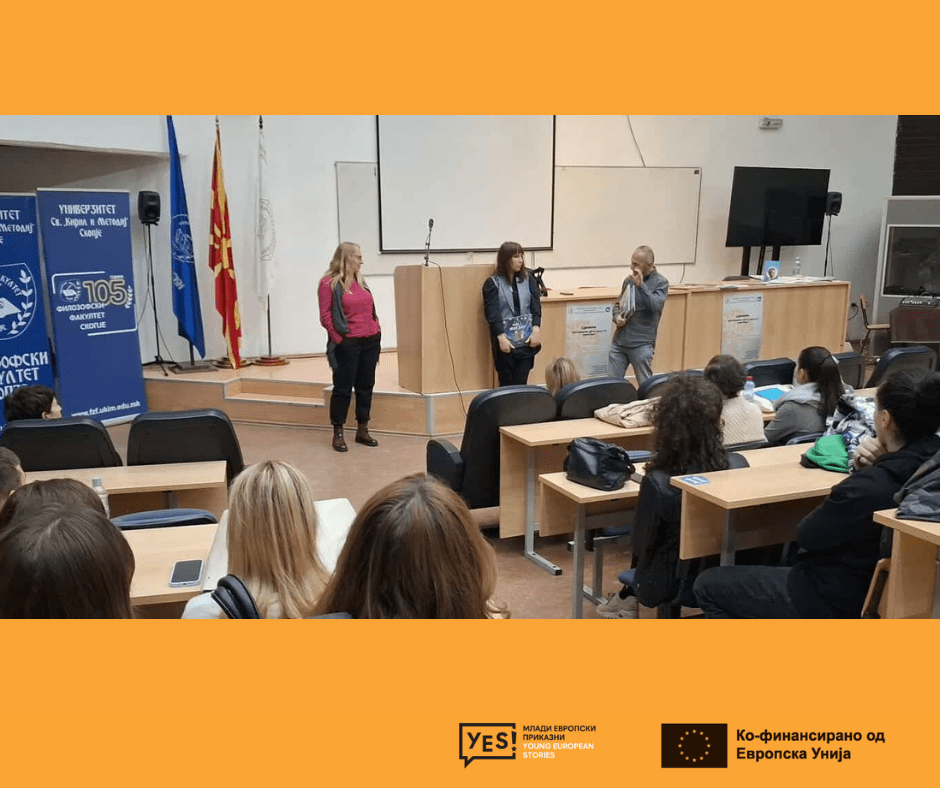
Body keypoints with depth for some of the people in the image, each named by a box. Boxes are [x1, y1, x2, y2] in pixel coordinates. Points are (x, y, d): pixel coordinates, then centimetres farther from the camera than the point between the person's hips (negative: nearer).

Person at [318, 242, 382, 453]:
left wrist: (377, 331, 9)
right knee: (343, 388, 1)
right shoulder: (329, 283, -7)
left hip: (371, 341, 6)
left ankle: (362, 430, 20)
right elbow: (325, 317, -9)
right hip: (347, 344, -6)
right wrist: (339, 339, -10)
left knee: (366, 386, 10)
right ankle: (338, 434, 9)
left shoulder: (360, 281, 13)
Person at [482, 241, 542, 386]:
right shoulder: (492, 284, 0)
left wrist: (536, 330, -9)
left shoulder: (528, 280, 10)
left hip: (526, 341, 3)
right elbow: (491, 313, -6)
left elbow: (536, 306, 5)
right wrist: (501, 337, -16)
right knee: (507, 384, 2)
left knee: (521, 383, -1)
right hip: (505, 342, -2)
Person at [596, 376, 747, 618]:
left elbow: (642, 545, -15)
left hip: (673, 582, -3)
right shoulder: (739, 465, -18)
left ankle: (628, 599, 47)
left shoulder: (658, 482, -29)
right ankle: (629, 597, 47)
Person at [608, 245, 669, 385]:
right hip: (619, 341, 5)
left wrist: (641, 285, -20)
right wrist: (617, 317, 1)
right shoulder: (629, 280, 11)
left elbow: (655, 305, -17)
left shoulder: (661, 283, -3)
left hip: (641, 344, -5)